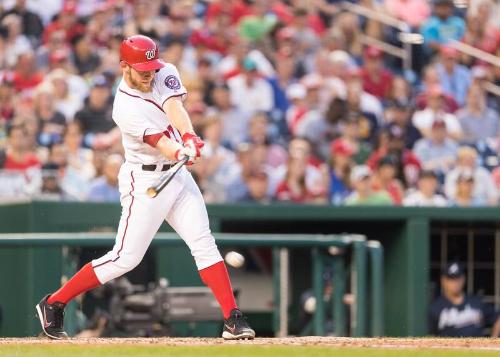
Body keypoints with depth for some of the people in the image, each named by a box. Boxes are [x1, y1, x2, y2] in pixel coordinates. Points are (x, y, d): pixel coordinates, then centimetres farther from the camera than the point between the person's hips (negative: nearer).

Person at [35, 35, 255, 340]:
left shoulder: (166, 73, -2)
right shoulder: (125, 108, -19)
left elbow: (175, 108, -20)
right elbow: (158, 142, -29)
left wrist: (189, 138, -39)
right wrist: (182, 153, -49)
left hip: (178, 175, 6)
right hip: (145, 180, -6)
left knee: (204, 244, -2)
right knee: (126, 258, -6)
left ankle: (233, 319, -4)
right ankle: (54, 304, 5)